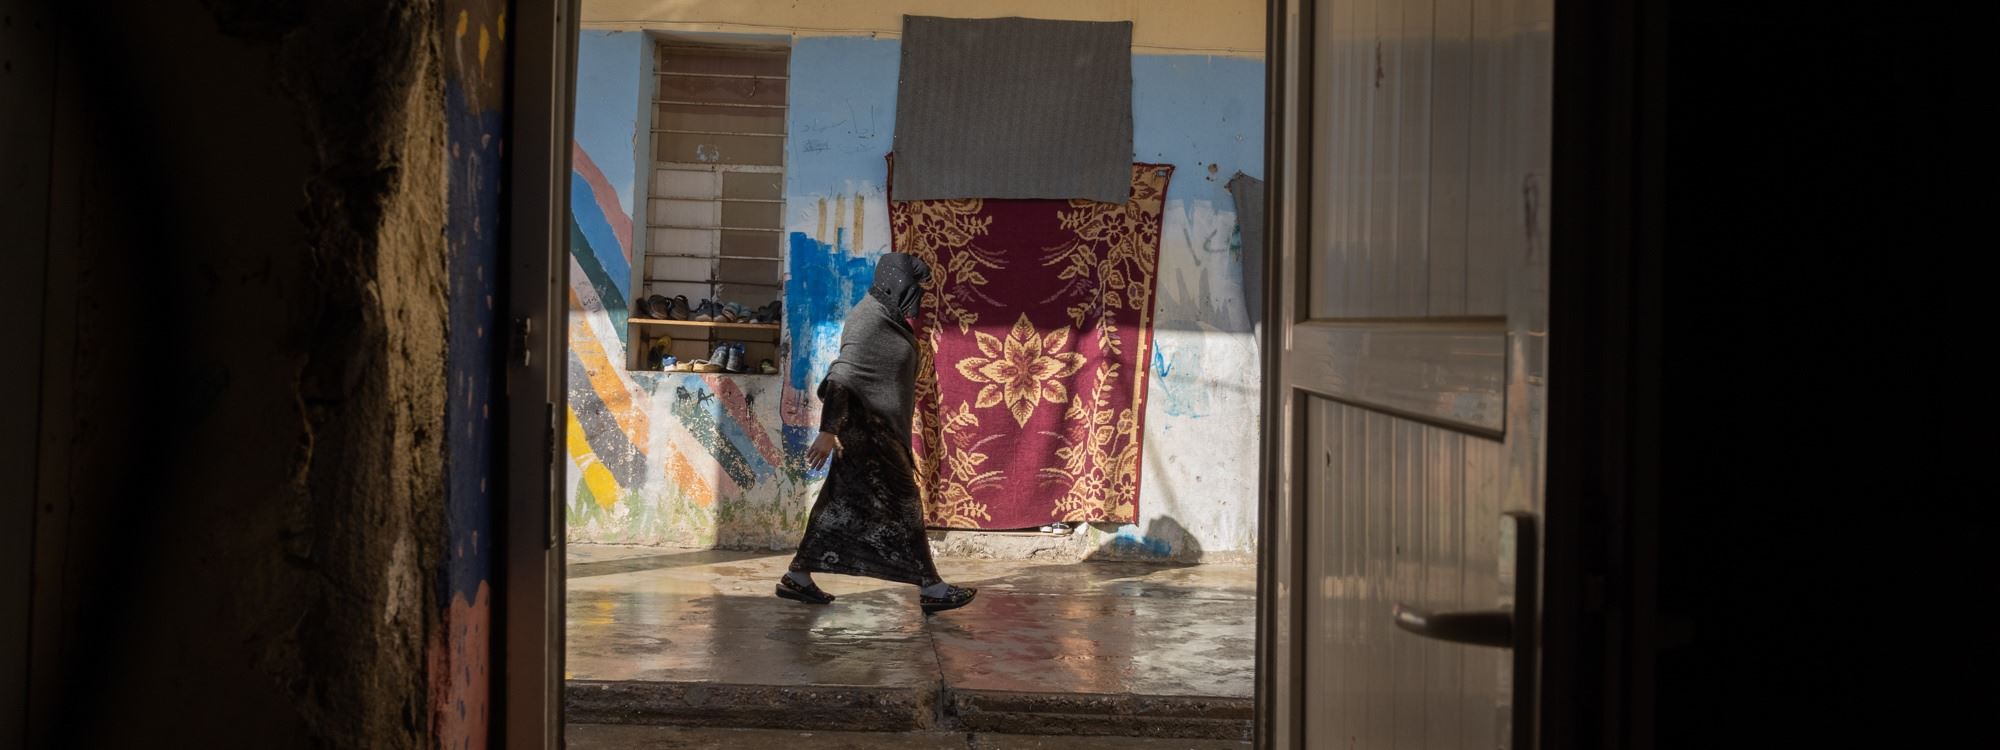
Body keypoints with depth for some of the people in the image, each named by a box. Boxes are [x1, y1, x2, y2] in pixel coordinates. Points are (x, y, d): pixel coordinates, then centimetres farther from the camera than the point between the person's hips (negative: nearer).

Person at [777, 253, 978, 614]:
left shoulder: (884, 317, 14)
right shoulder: (870, 320, -17)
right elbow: (842, 375, -23)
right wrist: (828, 431, -28)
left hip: (878, 428, 10)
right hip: (869, 430, -10)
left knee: (842, 502, 11)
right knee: (901, 504, -5)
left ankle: (798, 577, 15)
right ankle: (930, 588, 1)